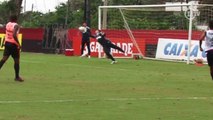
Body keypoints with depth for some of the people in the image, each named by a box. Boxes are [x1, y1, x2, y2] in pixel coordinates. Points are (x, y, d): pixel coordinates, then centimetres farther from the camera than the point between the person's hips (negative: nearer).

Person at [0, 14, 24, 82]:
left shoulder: (8, 24, 6)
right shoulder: (16, 26, -15)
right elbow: (14, 35, -28)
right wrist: (18, 44, -23)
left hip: (7, 43, 6)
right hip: (13, 44, -6)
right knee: (16, 60, 5)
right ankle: (17, 77, 11)